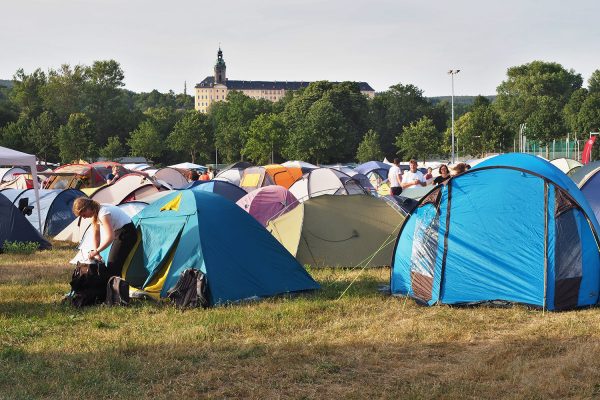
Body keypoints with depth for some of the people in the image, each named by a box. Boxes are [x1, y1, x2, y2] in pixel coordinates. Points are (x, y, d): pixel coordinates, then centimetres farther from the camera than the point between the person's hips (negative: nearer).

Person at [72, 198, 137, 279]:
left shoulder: (103, 213, -27)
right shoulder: (95, 214, 2)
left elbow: (110, 237, -34)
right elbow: (95, 236, 4)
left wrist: (96, 251, -31)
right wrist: (96, 254, -7)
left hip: (127, 232, -10)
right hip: (119, 232, 10)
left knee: (113, 266, -11)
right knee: (111, 264, 11)